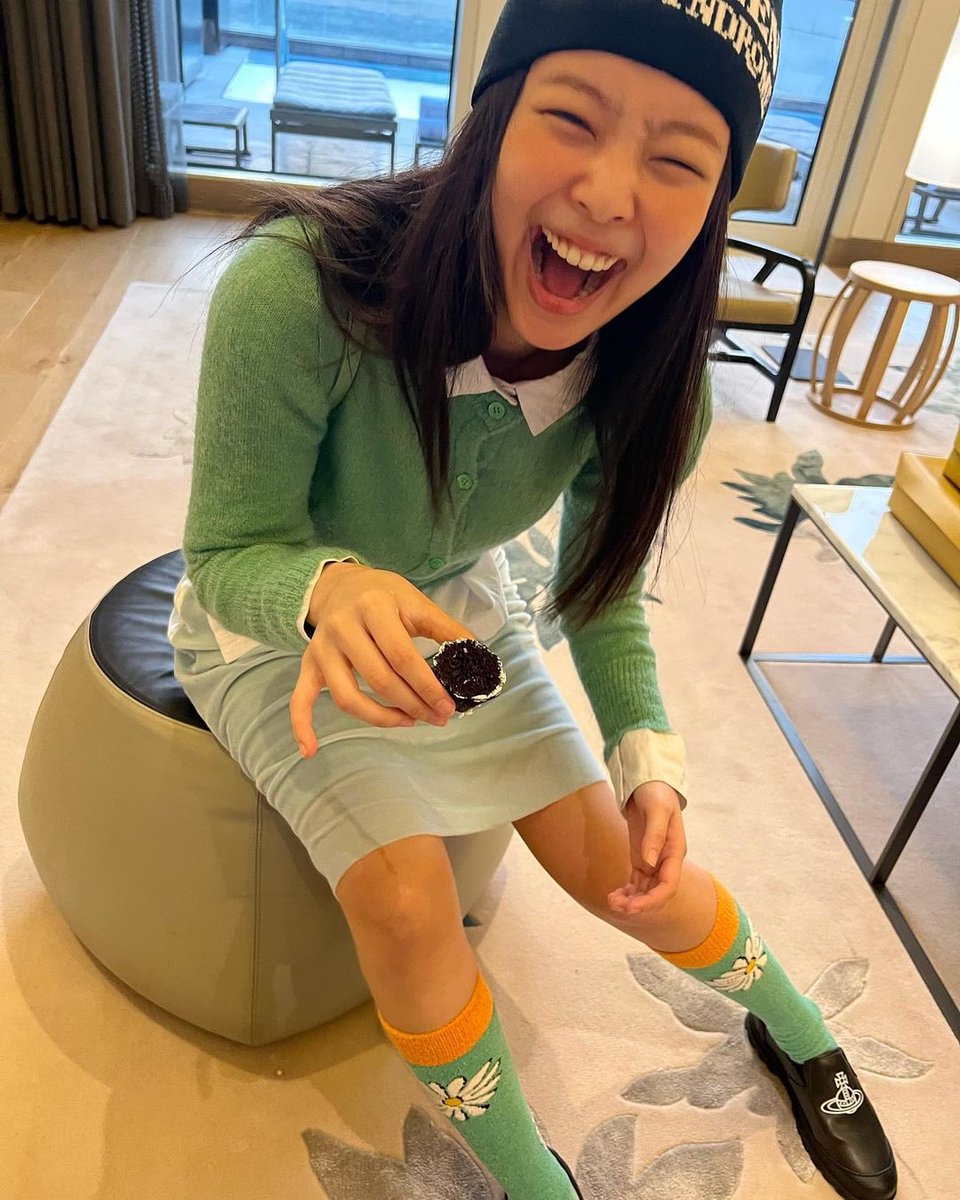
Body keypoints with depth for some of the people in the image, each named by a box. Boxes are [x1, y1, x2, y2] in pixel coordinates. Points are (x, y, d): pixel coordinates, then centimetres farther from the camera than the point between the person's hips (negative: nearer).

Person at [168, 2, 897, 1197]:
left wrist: (648, 754, -21)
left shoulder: (647, 383, -20)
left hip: (456, 606, 3)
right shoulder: (294, 292, -34)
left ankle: (797, 1032, 37)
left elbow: (602, 597, -6)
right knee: (406, 896, -20)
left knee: (621, 862, 3)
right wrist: (331, 592, -46)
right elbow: (227, 553, -23)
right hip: (274, 624, -2)